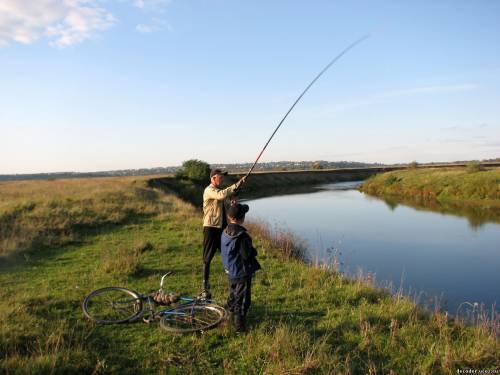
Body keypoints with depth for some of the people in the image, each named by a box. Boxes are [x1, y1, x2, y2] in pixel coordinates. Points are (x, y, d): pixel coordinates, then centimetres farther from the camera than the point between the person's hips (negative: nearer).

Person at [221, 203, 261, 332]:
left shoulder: (225, 232, -1)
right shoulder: (242, 235, -25)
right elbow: (247, 255, -23)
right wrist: (253, 250, -3)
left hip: (230, 271, 8)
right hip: (242, 273, -8)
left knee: (233, 295, 23)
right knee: (242, 299, 4)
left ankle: (232, 318, 38)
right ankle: (240, 325, 11)